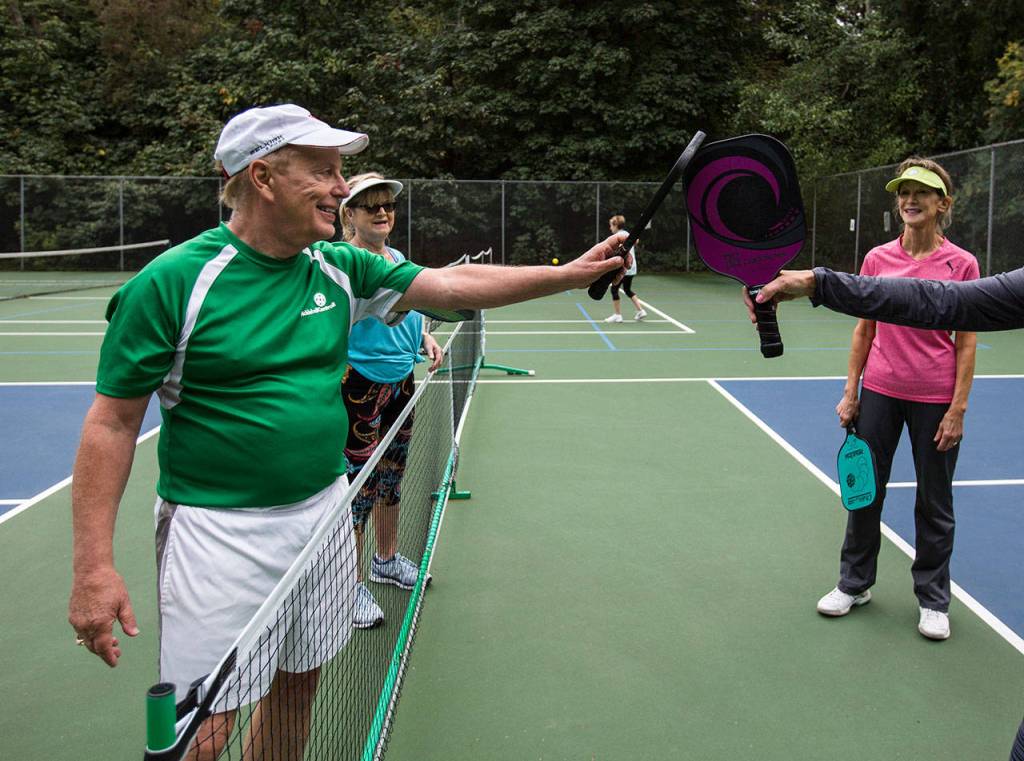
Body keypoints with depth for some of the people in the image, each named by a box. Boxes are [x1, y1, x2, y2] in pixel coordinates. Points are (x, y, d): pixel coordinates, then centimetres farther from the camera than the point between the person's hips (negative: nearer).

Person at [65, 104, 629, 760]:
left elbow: (456, 285, 6)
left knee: (296, 690, 19)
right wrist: (94, 566, -14)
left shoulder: (340, 268, 3)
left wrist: (573, 272, -2)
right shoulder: (172, 282, -13)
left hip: (322, 511, 6)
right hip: (220, 529, -5)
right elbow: (112, 422, -10)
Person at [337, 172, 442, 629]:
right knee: (358, 484, -3)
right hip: (359, 383, -9)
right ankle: (354, 585, 11)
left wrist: (425, 337, 7)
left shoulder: (397, 258, 10)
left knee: (391, 475, 20)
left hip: (400, 381, 9)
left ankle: (386, 559, 39)